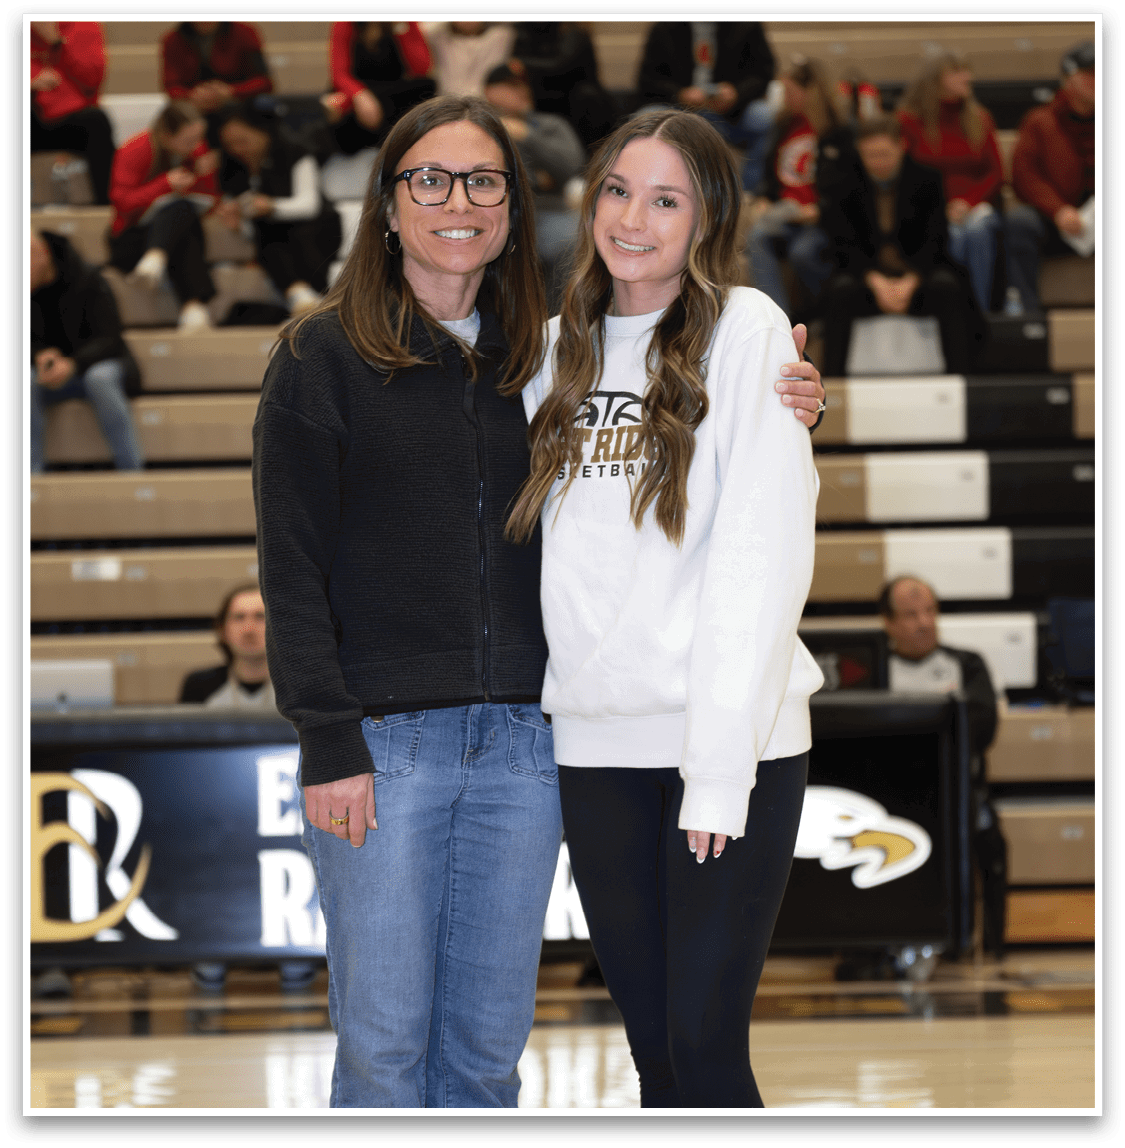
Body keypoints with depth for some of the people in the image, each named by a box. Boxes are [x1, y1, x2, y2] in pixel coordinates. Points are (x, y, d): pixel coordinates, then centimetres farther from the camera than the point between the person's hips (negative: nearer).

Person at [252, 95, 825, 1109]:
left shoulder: (539, 361, 12)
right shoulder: (323, 357, 0)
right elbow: (292, 567, -4)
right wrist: (328, 743, -12)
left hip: (523, 741, 4)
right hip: (383, 739, -4)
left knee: (488, 1043, 8)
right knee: (383, 1039, -1)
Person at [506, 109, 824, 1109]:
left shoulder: (746, 331, -4)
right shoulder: (561, 346, 13)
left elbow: (762, 559, -10)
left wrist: (720, 769, -15)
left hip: (732, 741, -5)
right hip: (596, 740, 5)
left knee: (706, 1046, -7)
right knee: (652, 1046, 9)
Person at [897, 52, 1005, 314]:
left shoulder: (979, 119, 15)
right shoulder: (908, 121, 6)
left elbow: (996, 172, 9)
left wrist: (967, 201, -11)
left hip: (975, 206, 2)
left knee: (977, 229, -34)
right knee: (954, 235, -36)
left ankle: (981, 314, -33)